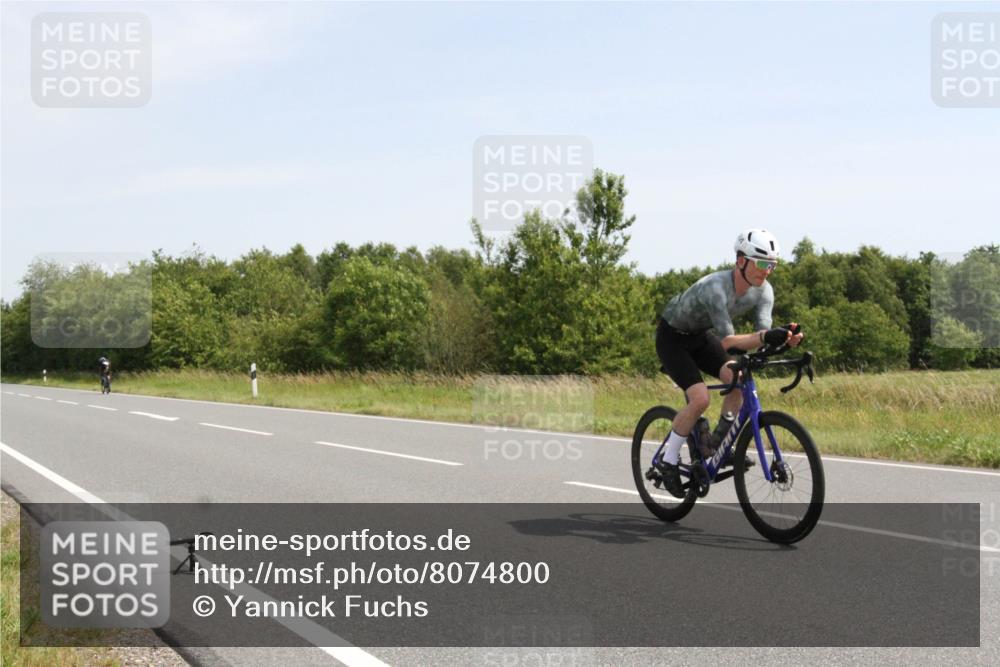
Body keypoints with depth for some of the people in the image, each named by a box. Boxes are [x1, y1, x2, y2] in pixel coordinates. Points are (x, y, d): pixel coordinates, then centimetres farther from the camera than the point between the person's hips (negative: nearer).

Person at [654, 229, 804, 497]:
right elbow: (727, 341, -41)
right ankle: (668, 462, -6)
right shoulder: (715, 287, -37)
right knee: (700, 398, -23)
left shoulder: (764, 290, -15)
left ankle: (716, 445, 2)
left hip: (700, 336, 7)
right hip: (672, 337, -7)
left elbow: (763, 332, -22)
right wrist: (766, 337, -55)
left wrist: (784, 336, -44)